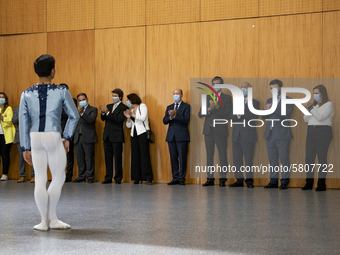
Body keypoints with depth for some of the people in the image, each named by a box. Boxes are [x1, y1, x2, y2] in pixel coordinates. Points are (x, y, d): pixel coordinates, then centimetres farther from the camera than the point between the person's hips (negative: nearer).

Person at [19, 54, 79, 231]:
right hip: (54, 137, -3)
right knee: (58, 177, 12)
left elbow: (23, 122, 3)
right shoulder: (61, 92, -2)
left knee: (40, 180, 9)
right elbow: (74, 116, 0)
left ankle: (44, 221, 13)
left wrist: (25, 148, 7)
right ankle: (52, 218, 13)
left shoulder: (27, 94, 4)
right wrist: (67, 137, 9)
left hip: (35, 138, 3)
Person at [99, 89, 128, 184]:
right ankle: (108, 178, 12)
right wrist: (103, 112, -10)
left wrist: (108, 112, -21)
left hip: (117, 137, -6)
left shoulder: (123, 107, -3)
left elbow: (119, 119, -17)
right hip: (107, 136, 6)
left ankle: (118, 178, 2)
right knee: (108, 158, 7)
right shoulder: (109, 106, 17)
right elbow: (103, 119, 11)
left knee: (118, 158, -4)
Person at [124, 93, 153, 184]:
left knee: (144, 154, -11)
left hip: (142, 133, -6)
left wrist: (132, 114, -6)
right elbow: (128, 125, 18)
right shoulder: (131, 110, 20)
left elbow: (143, 118, -14)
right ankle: (137, 178, 1)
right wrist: (128, 118, 0)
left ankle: (148, 177, -13)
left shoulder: (142, 106, 3)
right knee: (135, 156, -1)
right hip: (134, 134, 6)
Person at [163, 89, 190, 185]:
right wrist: (170, 117, -13)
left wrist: (175, 115, -22)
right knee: (173, 158, 4)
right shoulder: (169, 107, 18)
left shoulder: (186, 106, 4)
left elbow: (186, 120, -11)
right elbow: (164, 121, 8)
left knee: (182, 158, -5)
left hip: (182, 136, -4)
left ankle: (182, 178, 1)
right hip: (171, 136, 4)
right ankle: (175, 178, 10)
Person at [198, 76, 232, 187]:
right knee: (209, 155, 5)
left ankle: (223, 179, -1)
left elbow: (227, 114, -7)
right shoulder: (207, 98, 14)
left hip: (220, 131, -4)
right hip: (208, 130, 4)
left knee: (222, 155, -5)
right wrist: (209, 109, -13)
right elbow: (200, 114, 5)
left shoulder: (227, 98, 4)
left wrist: (217, 107, -18)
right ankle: (210, 178, 11)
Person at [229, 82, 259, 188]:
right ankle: (239, 180, 9)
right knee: (237, 159, 3)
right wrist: (237, 114, -13)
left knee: (248, 159, -5)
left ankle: (249, 180, 0)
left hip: (248, 135, -4)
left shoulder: (255, 103, 6)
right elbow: (231, 117, 7)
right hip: (236, 135, 4)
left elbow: (253, 117, -7)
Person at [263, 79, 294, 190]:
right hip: (270, 134, 6)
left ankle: (284, 182, 1)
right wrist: (266, 110, -16)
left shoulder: (288, 100, -1)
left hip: (282, 135, -6)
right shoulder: (269, 101, 17)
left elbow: (287, 115, -15)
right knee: (272, 159, 8)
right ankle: (273, 181, 14)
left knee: (284, 159, -4)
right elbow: (264, 116, 7)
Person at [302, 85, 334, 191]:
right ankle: (309, 182, 5)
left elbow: (320, 117, -14)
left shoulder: (329, 104, -1)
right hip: (311, 132, 7)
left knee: (322, 158, -8)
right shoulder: (315, 105, 20)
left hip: (323, 132, -7)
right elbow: (306, 119, 16)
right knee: (309, 158, 1)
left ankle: (321, 184, -6)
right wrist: (307, 109, 0)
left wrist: (311, 108, -14)